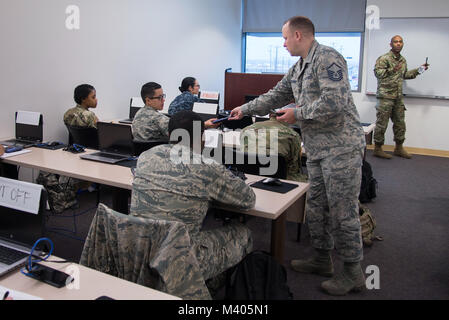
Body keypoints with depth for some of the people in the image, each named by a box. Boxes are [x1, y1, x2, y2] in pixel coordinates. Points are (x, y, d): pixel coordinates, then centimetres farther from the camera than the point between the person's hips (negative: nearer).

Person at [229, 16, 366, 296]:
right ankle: (323, 259, 30)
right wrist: (245, 110, 28)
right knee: (317, 206, 15)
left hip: (341, 146, -9)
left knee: (342, 210, -3)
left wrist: (297, 114, -13)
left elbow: (334, 102, -23)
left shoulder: (327, 58, -12)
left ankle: (353, 272, 11)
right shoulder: (297, 69, 18)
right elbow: (276, 96, 27)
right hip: (317, 149, 10)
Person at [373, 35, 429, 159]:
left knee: (400, 123, 11)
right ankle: (377, 149, 5)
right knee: (382, 123, -4)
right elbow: (377, 72, -17)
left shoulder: (403, 60, 18)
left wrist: (419, 70, 22)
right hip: (385, 96, -8)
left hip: (398, 97, 8)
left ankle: (399, 148, 23)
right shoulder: (383, 58, -7)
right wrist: (392, 70, -24)